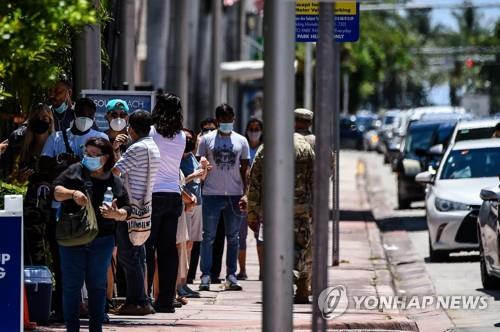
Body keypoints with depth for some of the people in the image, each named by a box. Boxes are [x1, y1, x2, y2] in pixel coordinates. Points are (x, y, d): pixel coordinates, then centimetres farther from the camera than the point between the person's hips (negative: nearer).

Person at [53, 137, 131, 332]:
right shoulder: (75, 171, 3)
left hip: (102, 241, 1)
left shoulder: (114, 182, 6)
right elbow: (56, 191, -2)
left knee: (97, 286, 8)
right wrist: (72, 193, -21)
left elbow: (126, 212, 6)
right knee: (72, 285, -1)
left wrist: (116, 214, -16)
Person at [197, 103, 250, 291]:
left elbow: (244, 169, 9)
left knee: (233, 237, 7)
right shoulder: (207, 139, 2)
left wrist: (246, 194, 2)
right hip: (212, 194, -2)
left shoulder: (241, 141, 8)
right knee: (208, 236, -2)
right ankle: (205, 276, -1)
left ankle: (231, 276, 11)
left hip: (234, 194, 2)